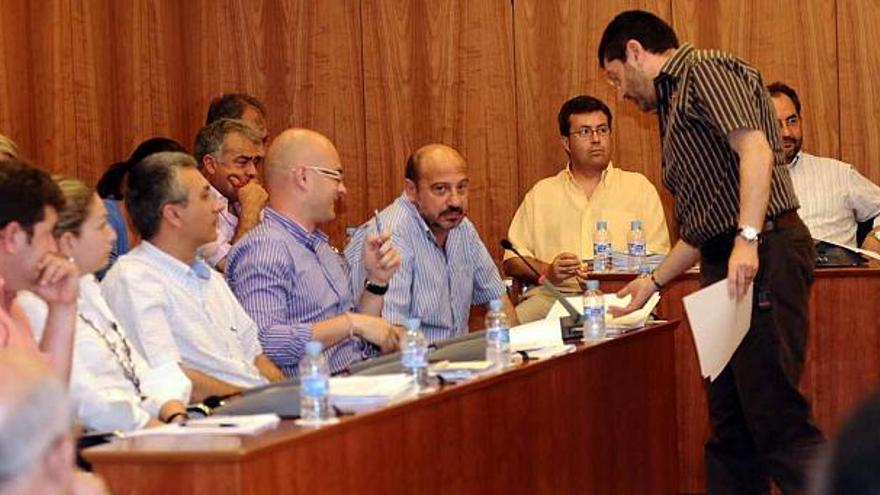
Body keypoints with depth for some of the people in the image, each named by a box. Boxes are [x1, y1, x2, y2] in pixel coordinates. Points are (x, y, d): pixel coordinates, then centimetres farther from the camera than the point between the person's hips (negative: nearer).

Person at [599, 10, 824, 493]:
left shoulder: (705, 70, -3)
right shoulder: (674, 102, 25)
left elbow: (756, 150, -19)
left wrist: (748, 238, -29)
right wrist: (653, 282, 29)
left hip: (761, 256, -10)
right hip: (727, 264, 10)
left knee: (776, 419, -14)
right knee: (731, 424, 10)